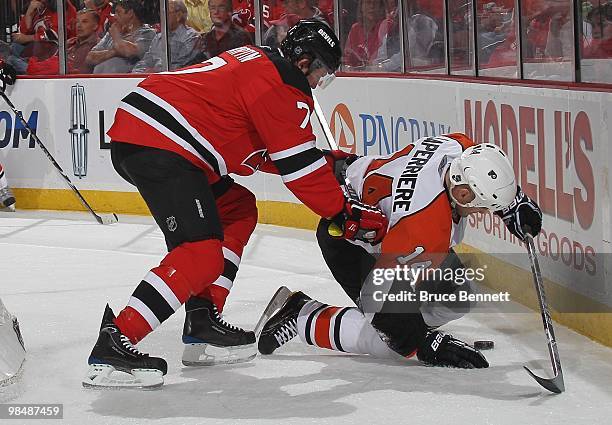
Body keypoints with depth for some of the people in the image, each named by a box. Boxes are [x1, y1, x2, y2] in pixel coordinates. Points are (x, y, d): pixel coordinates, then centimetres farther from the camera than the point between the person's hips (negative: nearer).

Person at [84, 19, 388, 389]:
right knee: (202, 254, -17)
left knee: (238, 211, 22)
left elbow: (270, 150, 33)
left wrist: (330, 165, 32)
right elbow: (299, 165, -8)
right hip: (159, 147, -11)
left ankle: (203, 321, 16)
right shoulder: (283, 84, -5)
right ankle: (115, 342, -23)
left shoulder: (258, 62, 25)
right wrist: (345, 213, -1)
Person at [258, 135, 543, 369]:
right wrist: (426, 344, -26)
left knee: (455, 299, 2)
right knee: (396, 340, -16)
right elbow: (383, 296, -33)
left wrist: (515, 203, 0)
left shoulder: (460, 147, -22)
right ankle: (301, 317, -2)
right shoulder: (427, 227, -41)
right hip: (346, 239, -9)